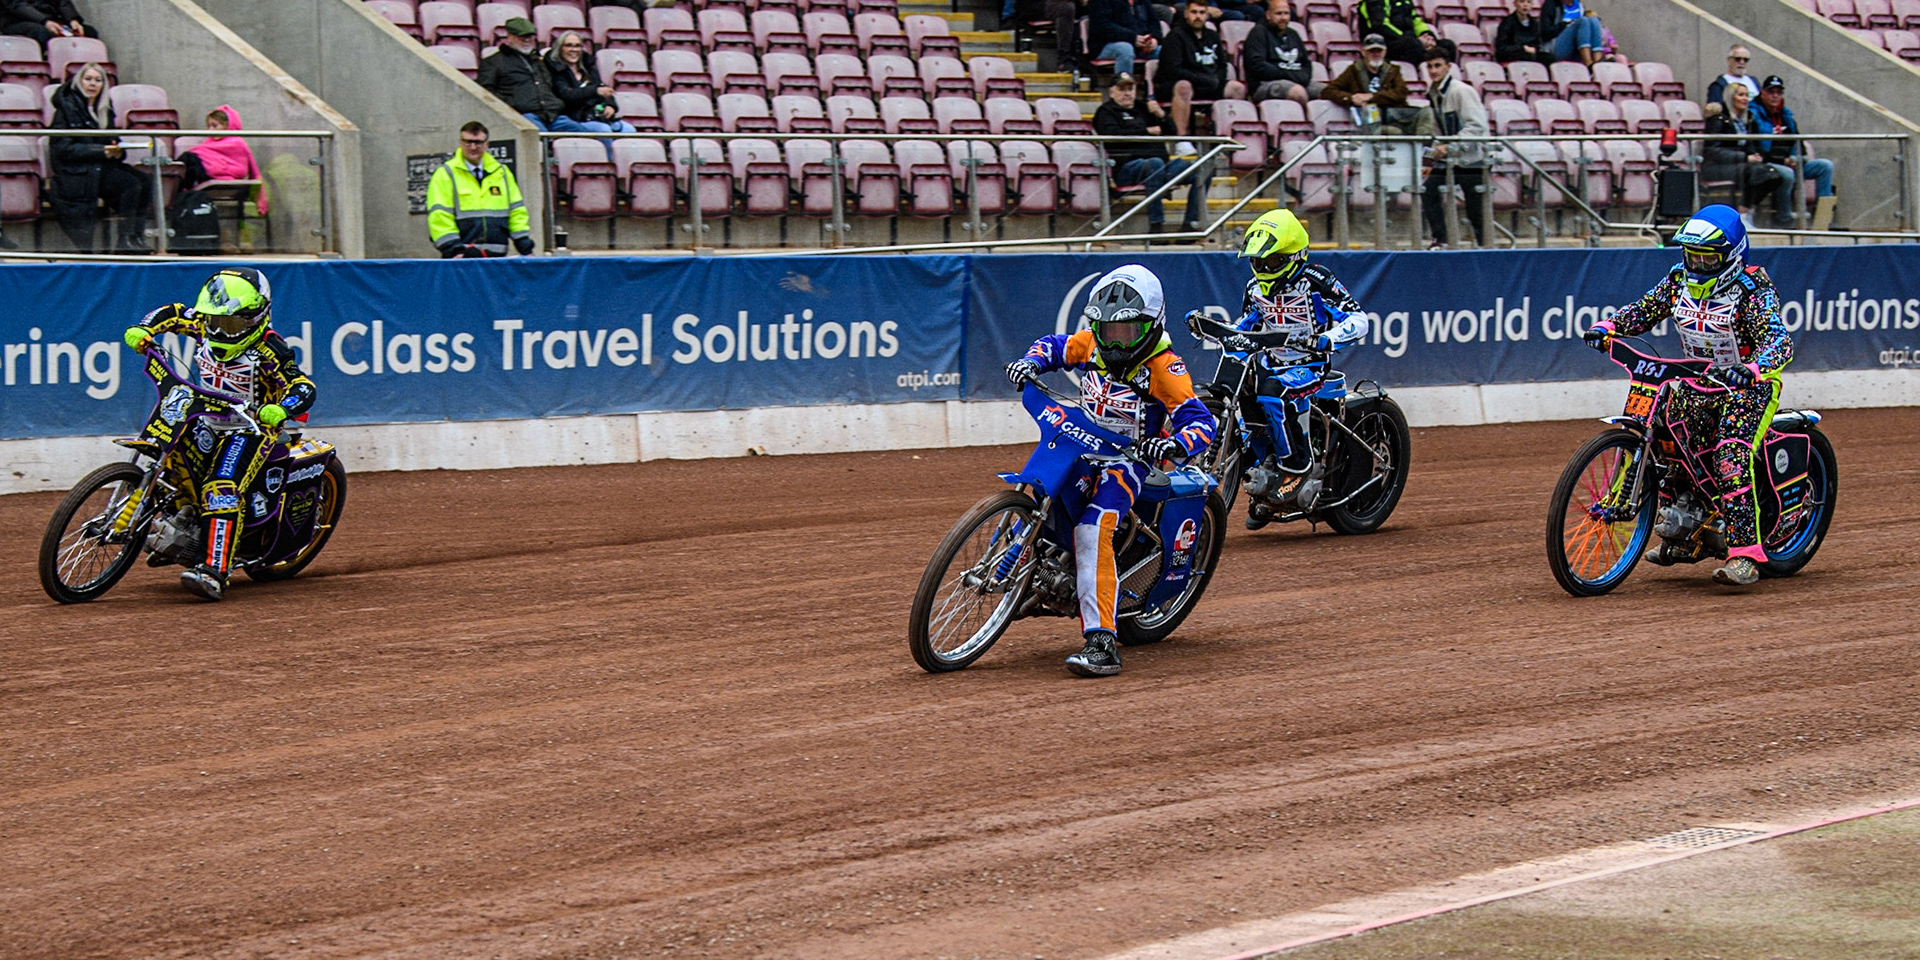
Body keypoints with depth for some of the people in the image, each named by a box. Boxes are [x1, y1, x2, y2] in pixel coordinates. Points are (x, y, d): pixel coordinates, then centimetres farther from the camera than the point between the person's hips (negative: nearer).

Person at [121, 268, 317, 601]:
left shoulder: (267, 348, -20)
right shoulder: (205, 324, -2)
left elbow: (304, 387, -24)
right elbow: (172, 313, 16)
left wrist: (281, 409, -45)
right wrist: (144, 330, -4)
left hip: (248, 426, -8)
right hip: (205, 418, 8)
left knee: (221, 489, -29)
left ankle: (215, 572, -40)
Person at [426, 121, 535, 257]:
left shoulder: (501, 172, 17)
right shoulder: (445, 175, 2)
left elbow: (517, 211, 18)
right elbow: (439, 218, -5)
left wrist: (525, 246, 8)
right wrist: (453, 249, -15)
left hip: (497, 256, 4)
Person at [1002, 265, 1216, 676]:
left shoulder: (1164, 367, -15)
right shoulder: (1091, 345, 2)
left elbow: (1200, 421, -19)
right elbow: (1054, 345, 22)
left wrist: (1175, 444, -41)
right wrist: (1030, 362, -1)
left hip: (1130, 457, -8)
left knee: (1092, 530, -29)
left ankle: (1101, 643, -37)